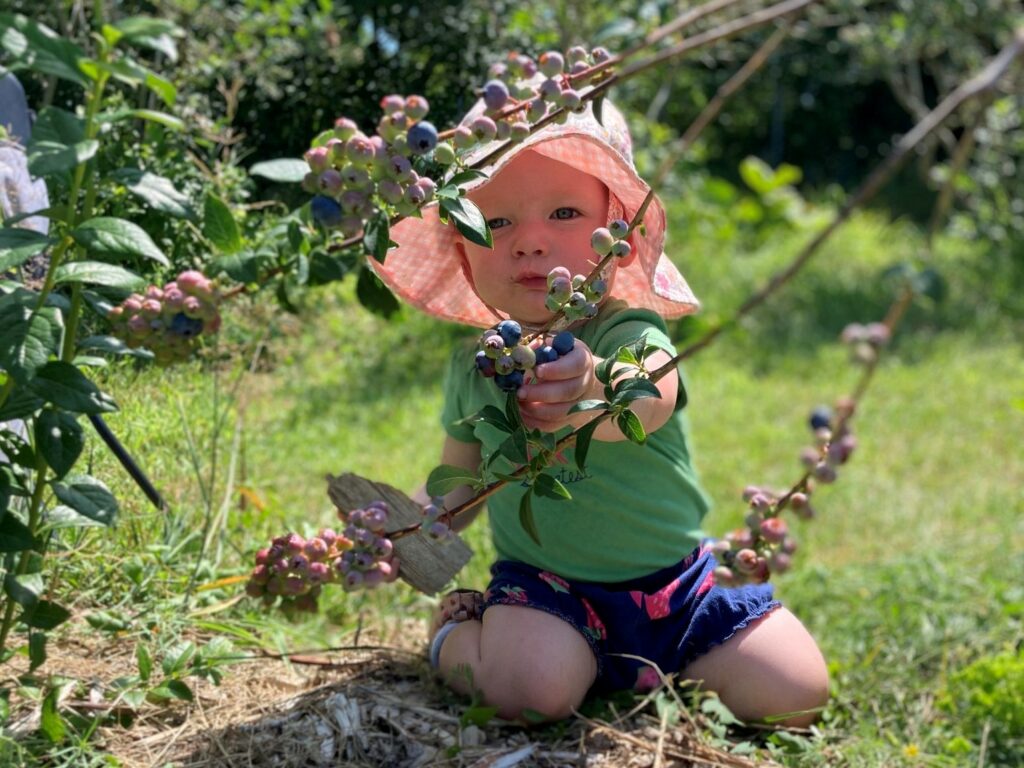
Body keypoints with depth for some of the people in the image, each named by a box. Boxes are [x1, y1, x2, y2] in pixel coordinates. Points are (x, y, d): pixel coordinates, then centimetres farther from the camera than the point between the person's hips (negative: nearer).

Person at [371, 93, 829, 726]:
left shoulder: (628, 333, -17)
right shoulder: (475, 365, -2)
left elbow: (650, 400, -43)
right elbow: (459, 486, 12)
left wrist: (590, 390, -66)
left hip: (673, 580, 0)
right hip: (544, 586, 0)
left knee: (796, 694, -8)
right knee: (531, 687, -29)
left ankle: (664, 670, 18)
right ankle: (454, 630, 3)